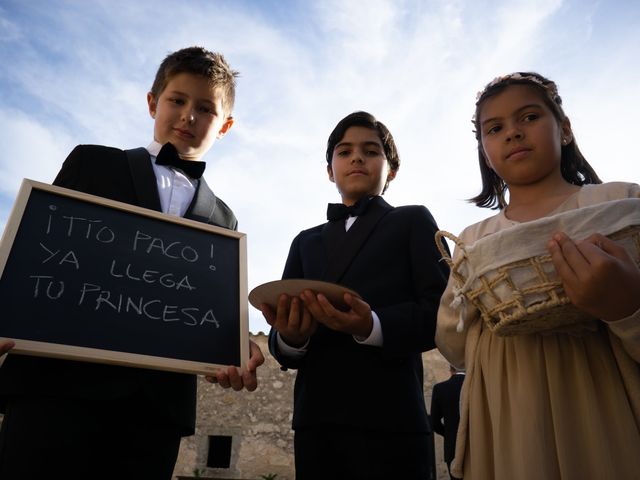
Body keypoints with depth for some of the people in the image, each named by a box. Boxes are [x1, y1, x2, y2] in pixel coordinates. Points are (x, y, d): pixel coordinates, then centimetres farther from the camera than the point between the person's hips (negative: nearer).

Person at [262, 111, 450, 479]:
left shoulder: (413, 221, 7)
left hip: (388, 417, -3)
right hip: (315, 418, 4)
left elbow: (439, 311, -6)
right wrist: (290, 338, -14)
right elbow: (280, 342, 10)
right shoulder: (306, 242, 17)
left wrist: (372, 327, -23)